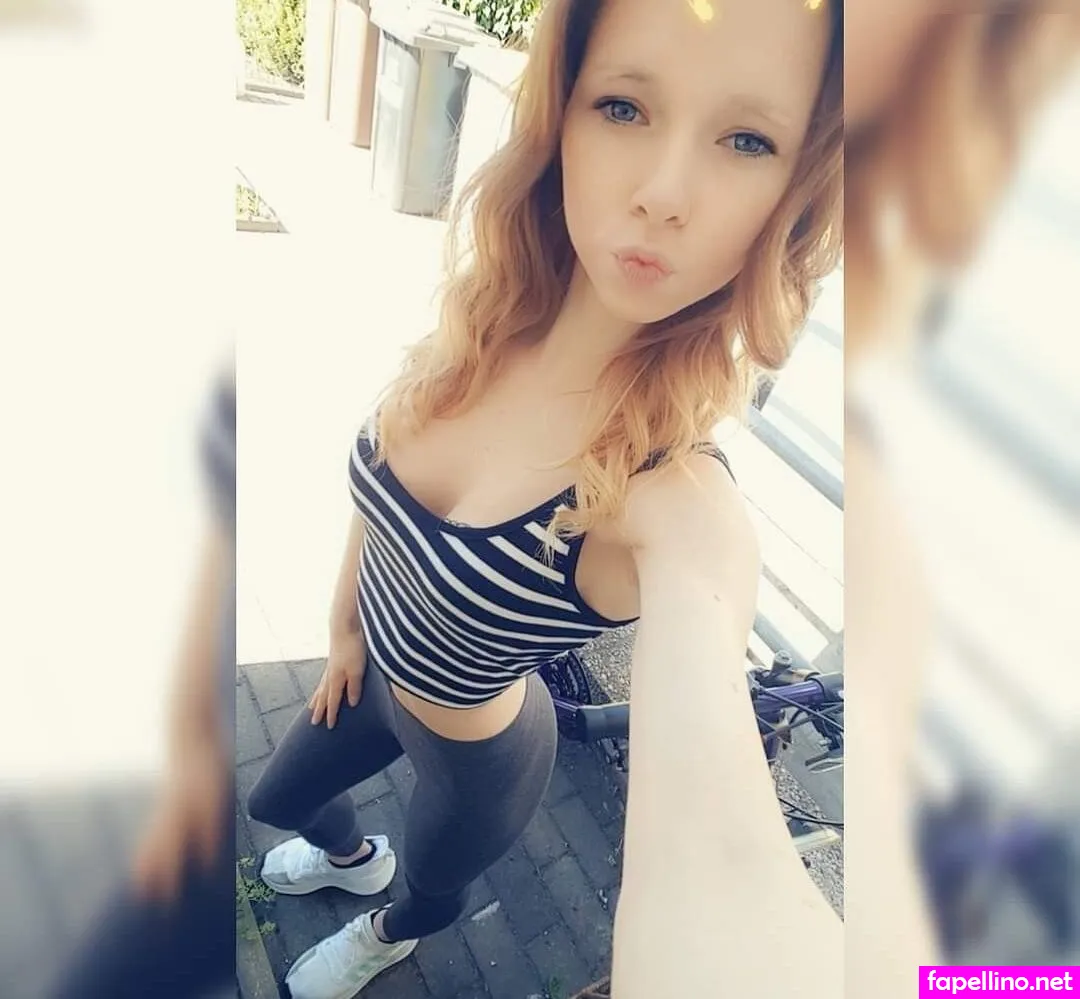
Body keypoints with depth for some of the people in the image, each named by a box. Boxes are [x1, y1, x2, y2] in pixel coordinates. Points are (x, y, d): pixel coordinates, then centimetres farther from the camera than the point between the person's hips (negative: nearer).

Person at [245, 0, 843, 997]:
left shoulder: (683, 501, -37)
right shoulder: (475, 327, -22)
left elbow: (720, 849, -50)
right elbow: (380, 482, -3)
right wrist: (343, 630, 9)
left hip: (478, 754, -4)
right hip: (369, 673, 5)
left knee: (433, 886, 30)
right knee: (277, 798, 34)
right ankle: (353, 857, 71)